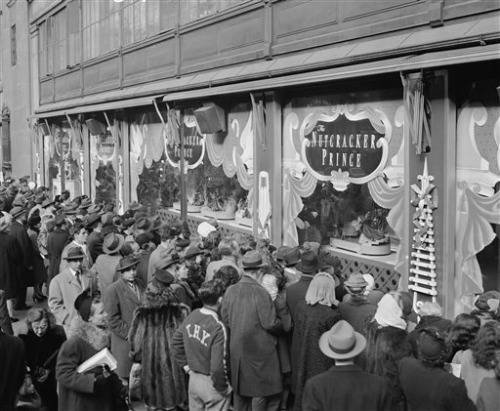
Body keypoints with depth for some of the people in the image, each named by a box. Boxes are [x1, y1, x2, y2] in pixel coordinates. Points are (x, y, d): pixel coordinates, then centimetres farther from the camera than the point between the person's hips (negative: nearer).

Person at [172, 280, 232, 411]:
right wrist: (223, 388, -11)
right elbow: (217, 366, -26)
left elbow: (175, 343, 8)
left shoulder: (191, 316, -4)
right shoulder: (218, 327, -25)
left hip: (193, 379, 6)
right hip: (211, 384, -6)